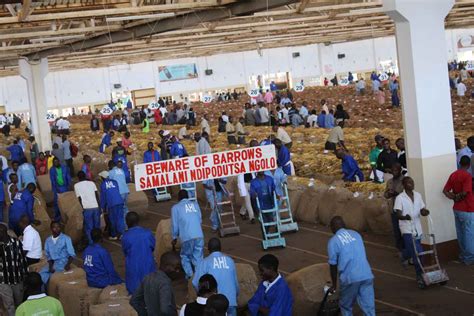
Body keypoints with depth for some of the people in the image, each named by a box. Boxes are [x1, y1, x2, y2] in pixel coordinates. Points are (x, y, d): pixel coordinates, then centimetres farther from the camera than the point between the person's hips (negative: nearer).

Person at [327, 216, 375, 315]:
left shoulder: (333, 241, 0)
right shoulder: (356, 234, 16)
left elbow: (333, 266, 3)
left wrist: (334, 284, 16)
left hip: (350, 278, -4)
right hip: (367, 275, 4)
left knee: (346, 307, 17)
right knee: (369, 307, 6)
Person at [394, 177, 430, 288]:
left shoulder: (418, 195, 6)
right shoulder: (400, 198, -10)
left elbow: (422, 210, 7)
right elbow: (398, 214, -16)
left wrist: (425, 212, -17)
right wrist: (405, 217, -39)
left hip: (417, 228, 6)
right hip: (407, 229, -6)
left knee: (412, 249, 20)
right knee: (417, 252, -15)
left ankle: (404, 256, 55)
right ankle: (420, 277, -9)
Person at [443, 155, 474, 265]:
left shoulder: (453, 175, 5)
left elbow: (445, 191, 3)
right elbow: (465, 192, -24)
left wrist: (454, 197, -5)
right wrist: (458, 197, -5)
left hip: (457, 208, 7)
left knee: (460, 233, 15)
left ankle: (462, 255, 23)